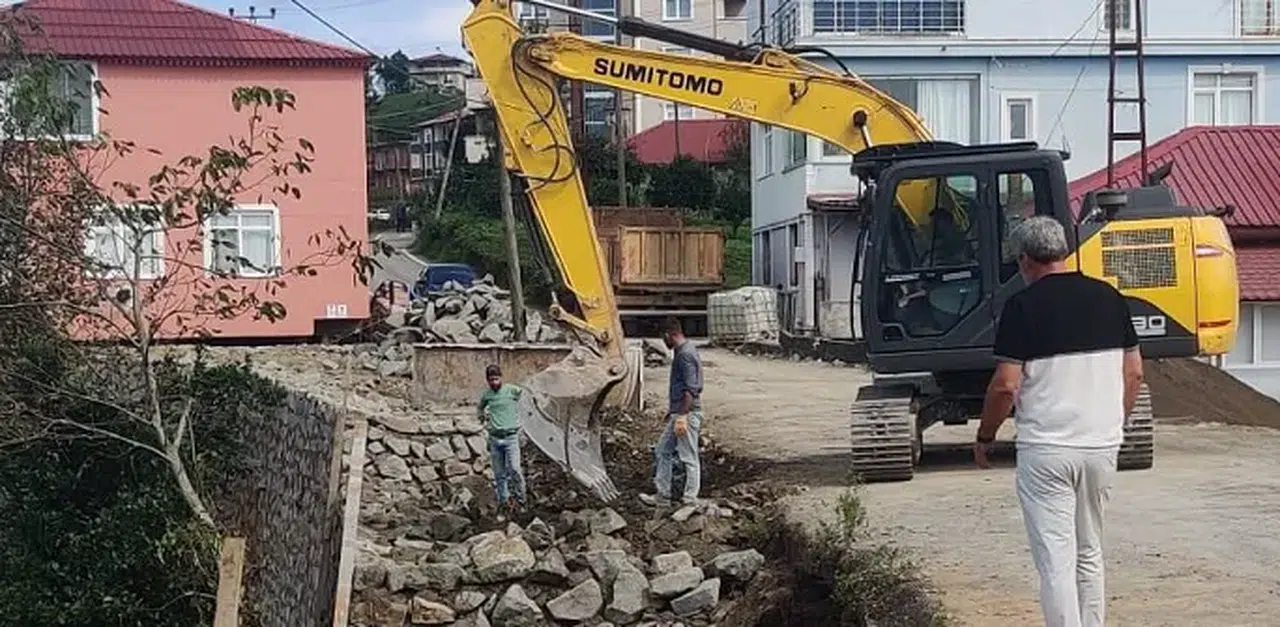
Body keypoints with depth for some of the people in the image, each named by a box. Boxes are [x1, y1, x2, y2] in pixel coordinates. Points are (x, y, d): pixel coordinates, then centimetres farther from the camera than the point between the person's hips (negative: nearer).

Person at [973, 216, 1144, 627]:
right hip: (1102, 446, 6)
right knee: (1089, 553, 18)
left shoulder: (1023, 306, -11)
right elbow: (1134, 372, 9)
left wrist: (984, 437, 0)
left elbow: (1006, 384, -14)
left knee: (1055, 559, -2)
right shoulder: (1109, 297, 5)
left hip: (1045, 450, -5)